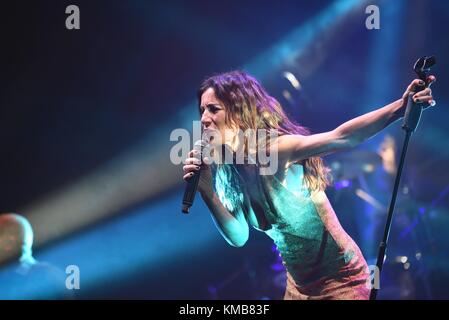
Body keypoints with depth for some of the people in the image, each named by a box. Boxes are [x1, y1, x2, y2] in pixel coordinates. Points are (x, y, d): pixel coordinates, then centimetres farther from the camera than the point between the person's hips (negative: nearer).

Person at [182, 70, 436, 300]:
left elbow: (341, 138, -39)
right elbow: (238, 237, -7)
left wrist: (400, 107, -53)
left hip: (341, 279, -7)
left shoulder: (277, 149, -24)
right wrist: (207, 190, -20)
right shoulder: (227, 170, -3)